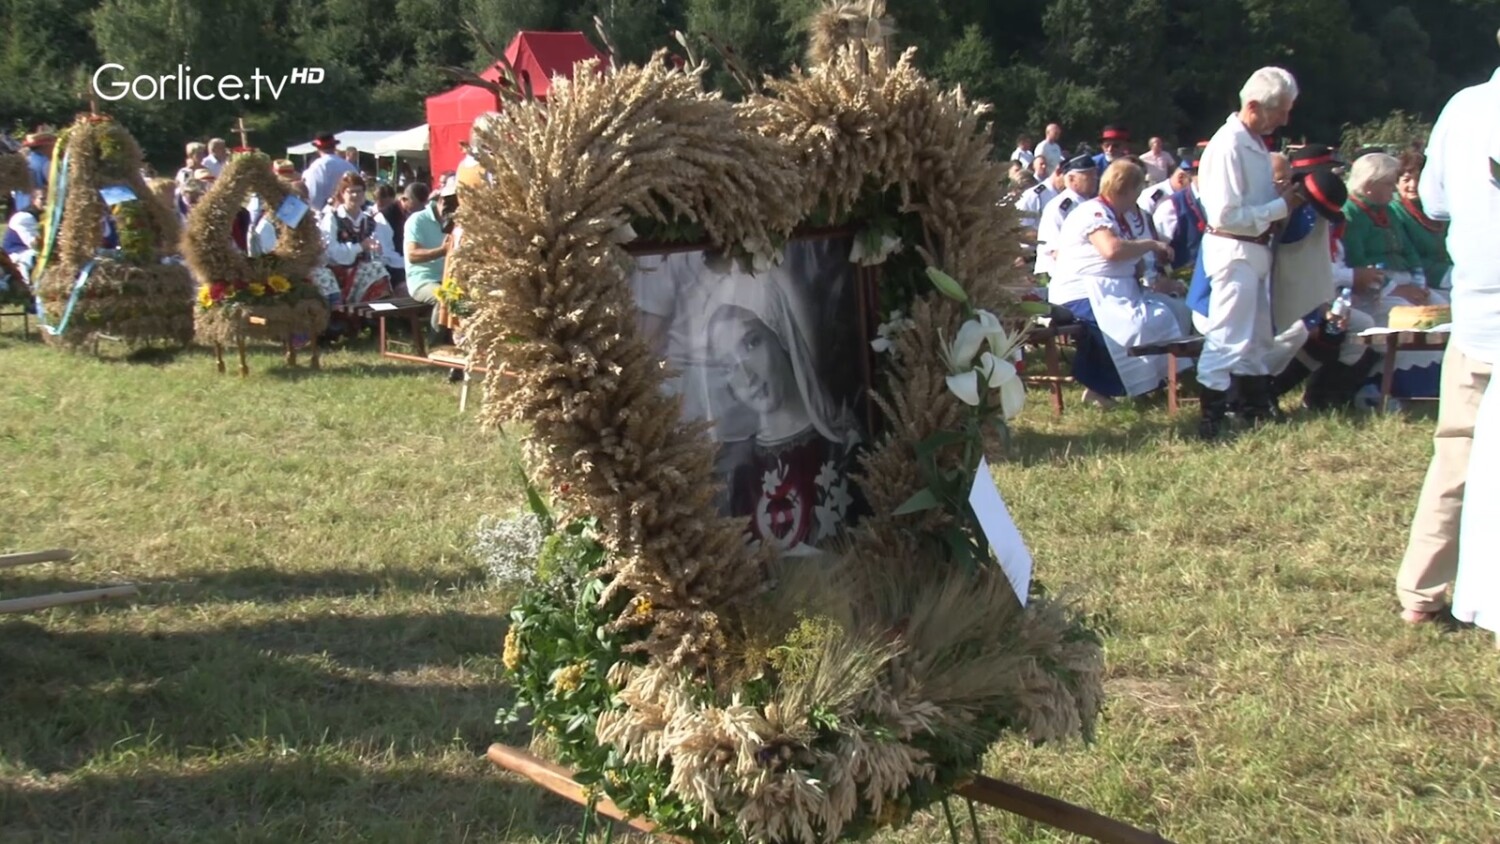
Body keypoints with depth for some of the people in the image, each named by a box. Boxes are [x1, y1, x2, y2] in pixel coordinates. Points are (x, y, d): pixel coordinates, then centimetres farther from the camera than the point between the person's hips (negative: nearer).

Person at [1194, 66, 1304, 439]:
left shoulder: (1256, 143, 9)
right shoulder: (1229, 145, -21)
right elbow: (1226, 215, -25)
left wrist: (1283, 195, -1)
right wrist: (1281, 206, -19)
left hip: (1256, 249, 10)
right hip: (1233, 251, -10)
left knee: (1257, 335, 20)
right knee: (1227, 337, -6)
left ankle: (1254, 406, 33)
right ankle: (1210, 418, -1)